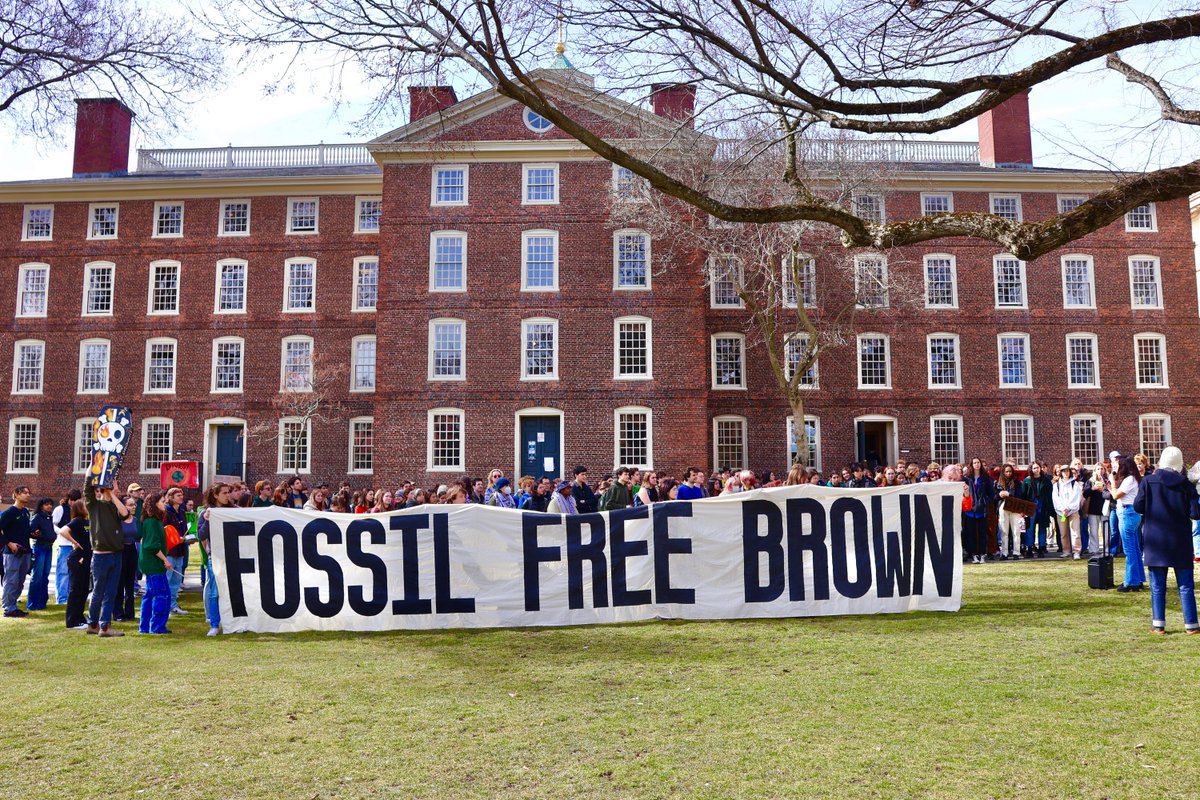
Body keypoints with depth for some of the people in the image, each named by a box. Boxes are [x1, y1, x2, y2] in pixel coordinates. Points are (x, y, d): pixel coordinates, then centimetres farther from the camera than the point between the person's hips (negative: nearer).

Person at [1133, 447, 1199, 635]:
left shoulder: (1148, 481, -7)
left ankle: (1158, 624, 7)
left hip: (1155, 542, 0)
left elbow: (1137, 507, -7)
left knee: (1157, 586, 7)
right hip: (1180, 542, 0)